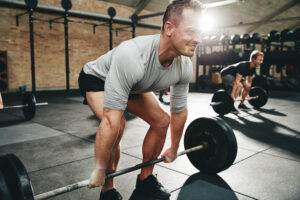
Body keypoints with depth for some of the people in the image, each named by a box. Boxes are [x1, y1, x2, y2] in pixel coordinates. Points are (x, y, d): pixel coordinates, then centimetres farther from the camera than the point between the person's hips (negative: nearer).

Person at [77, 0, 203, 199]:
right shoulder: (132, 57, -45)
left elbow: (179, 110, -7)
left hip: (133, 84, 6)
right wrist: (100, 170, -33)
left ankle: (145, 178, 15)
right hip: (97, 78, -6)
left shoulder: (185, 67, -22)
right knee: (117, 125, -30)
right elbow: (111, 122, -42)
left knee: (162, 121, -4)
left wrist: (173, 149, 3)